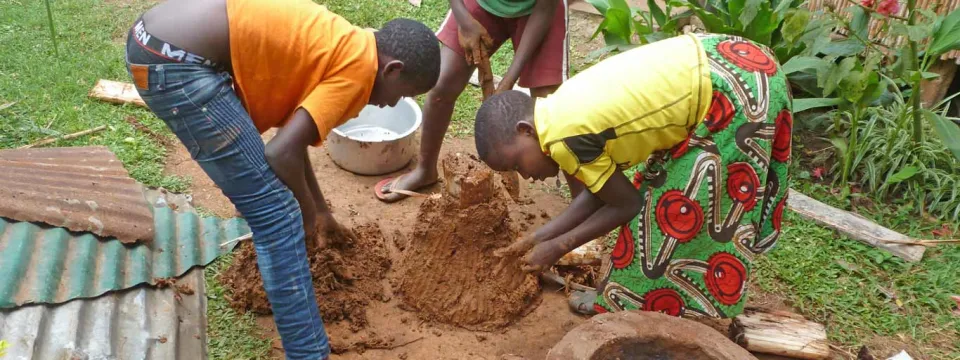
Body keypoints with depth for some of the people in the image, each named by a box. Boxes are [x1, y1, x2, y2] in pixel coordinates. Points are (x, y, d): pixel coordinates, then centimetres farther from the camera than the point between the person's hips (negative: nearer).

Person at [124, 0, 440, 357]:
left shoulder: (332, 44, 19)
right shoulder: (359, 65, -7)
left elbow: (289, 135, 28)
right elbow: (281, 153, -13)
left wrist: (320, 211, 36)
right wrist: (309, 212, 6)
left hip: (153, 38, 10)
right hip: (175, 62, -10)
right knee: (276, 212, -5)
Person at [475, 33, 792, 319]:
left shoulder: (565, 138, -17)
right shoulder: (565, 111, 8)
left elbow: (627, 203, -5)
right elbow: (598, 191, 15)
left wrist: (558, 247, 5)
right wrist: (540, 237, 17)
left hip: (732, 96, -9)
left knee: (675, 209, 3)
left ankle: (632, 304, 22)